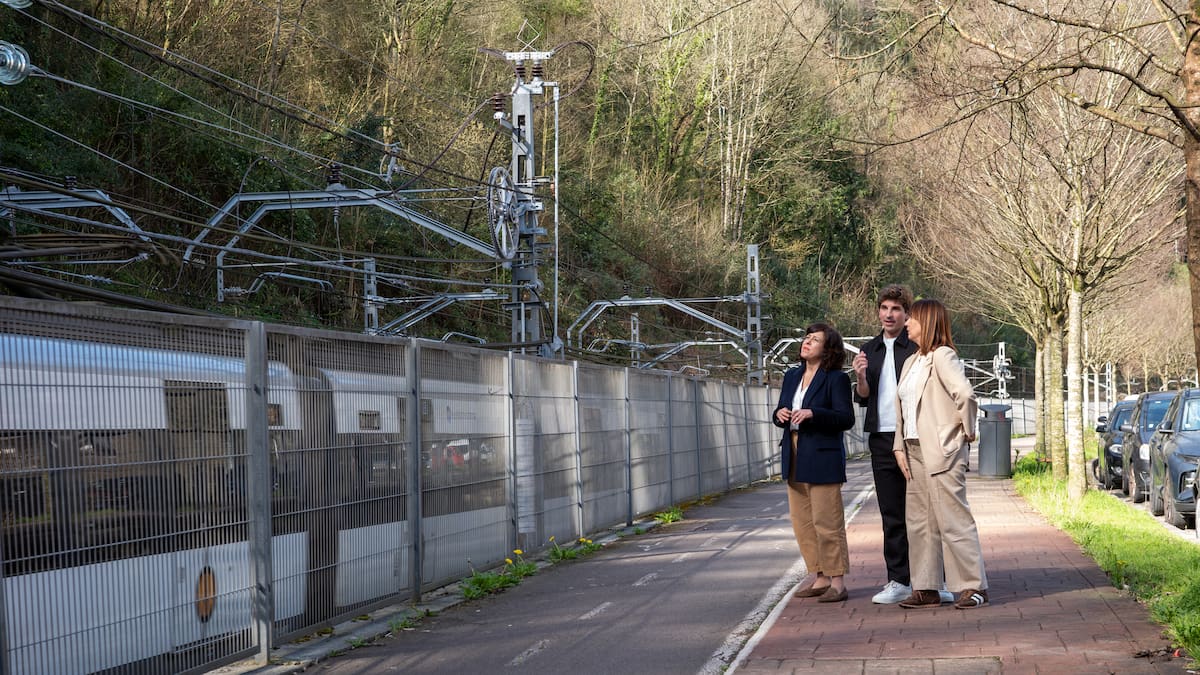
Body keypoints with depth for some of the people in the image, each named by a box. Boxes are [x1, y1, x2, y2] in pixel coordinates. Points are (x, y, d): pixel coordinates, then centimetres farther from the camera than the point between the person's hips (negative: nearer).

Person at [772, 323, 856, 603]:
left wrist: (812, 414, -23)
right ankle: (820, 577, 17)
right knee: (802, 522, 9)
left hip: (822, 458, -7)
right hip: (794, 457, 7)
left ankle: (837, 581, 1)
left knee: (827, 522, -5)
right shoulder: (792, 377, 15)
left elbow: (846, 418, -12)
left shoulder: (836, 379, -6)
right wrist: (779, 415, -4)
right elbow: (780, 414, 20)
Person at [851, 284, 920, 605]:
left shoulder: (918, 347, -2)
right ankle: (898, 580, 10)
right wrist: (860, 377, -9)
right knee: (892, 515, 6)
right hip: (882, 441, 5)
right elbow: (863, 398, 11)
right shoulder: (869, 350, 13)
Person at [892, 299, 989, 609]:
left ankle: (973, 586, -1)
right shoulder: (911, 362, 18)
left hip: (942, 451, -9)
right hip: (915, 452, 9)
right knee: (919, 521, 9)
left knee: (952, 519, -7)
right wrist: (900, 447, 8)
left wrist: (967, 430, -12)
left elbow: (965, 394, -24)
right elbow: (901, 408, 17)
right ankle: (927, 589, 14)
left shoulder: (942, 356, -11)